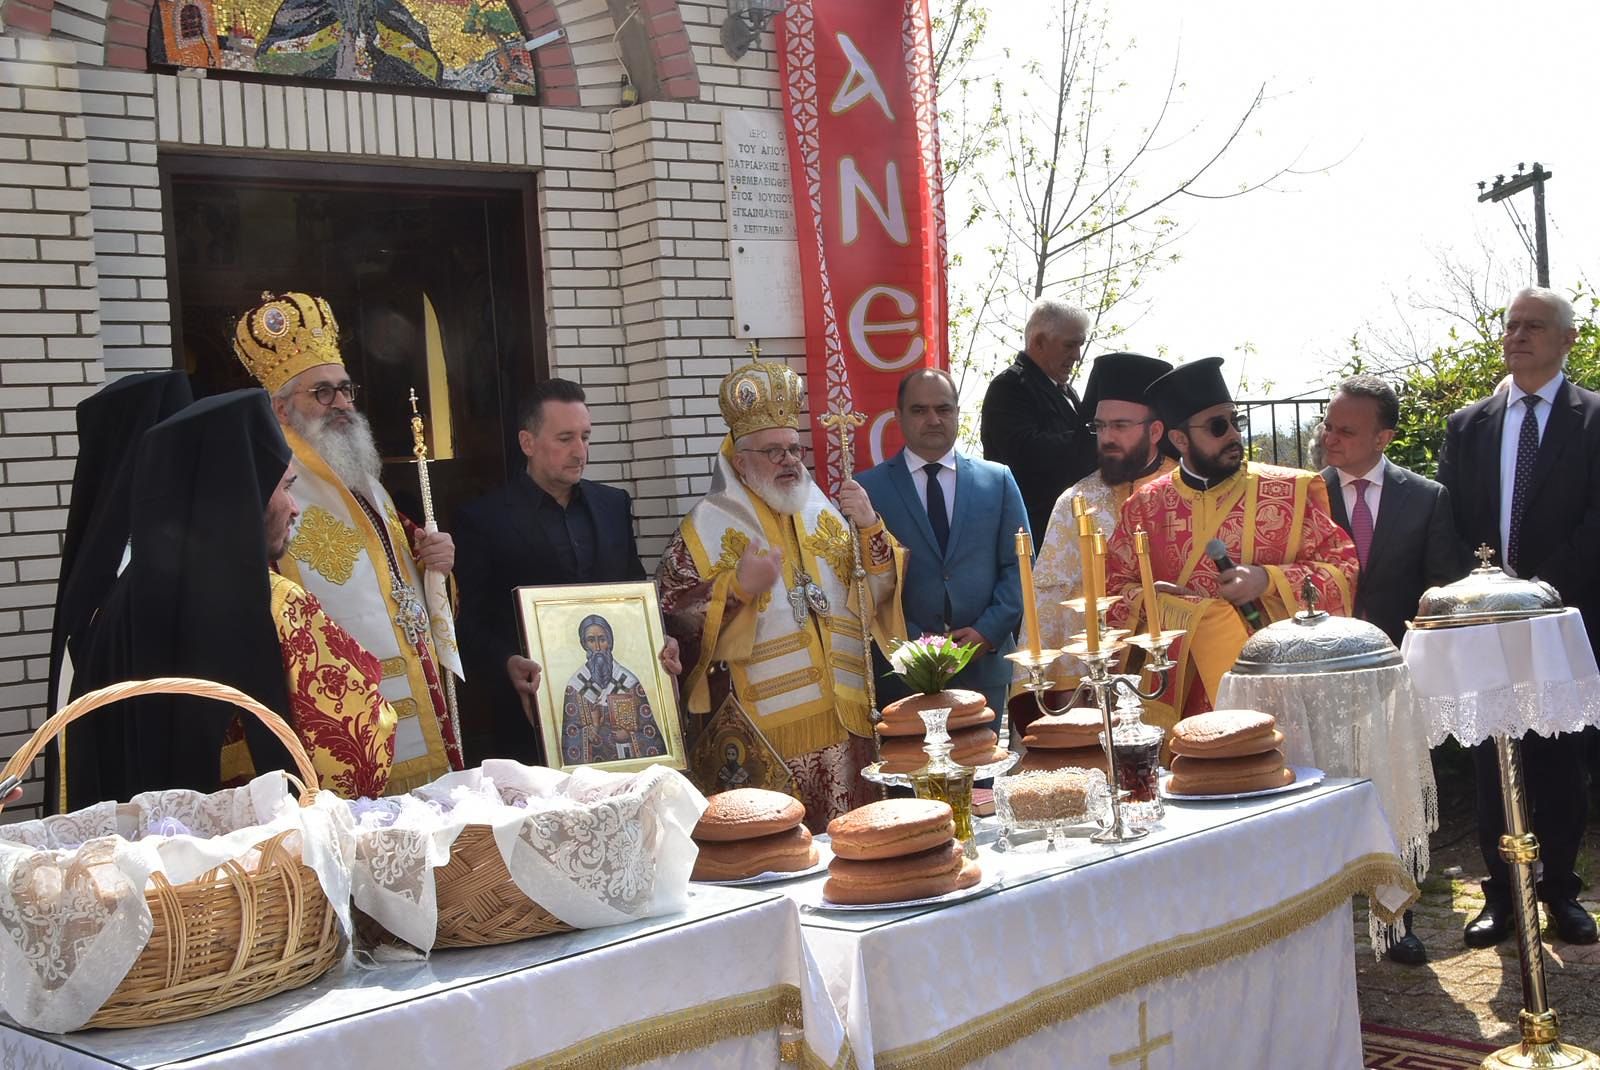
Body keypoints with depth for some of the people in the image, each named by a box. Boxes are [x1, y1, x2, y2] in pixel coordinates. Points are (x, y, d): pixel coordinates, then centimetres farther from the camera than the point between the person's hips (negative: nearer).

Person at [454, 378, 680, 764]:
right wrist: (507, 666, -23)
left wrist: (660, 644, -1)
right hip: (534, 718, -4)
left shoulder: (614, 505, 13)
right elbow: (471, 623, -6)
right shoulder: (483, 519, -2)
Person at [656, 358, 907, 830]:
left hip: (844, 718, 5)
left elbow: (875, 594, 9)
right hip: (766, 729, -5)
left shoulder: (822, 512, 13)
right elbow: (673, 615, -7)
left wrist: (869, 528, -7)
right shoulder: (709, 524, -1)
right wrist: (737, 587, -21)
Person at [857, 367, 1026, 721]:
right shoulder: (868, 488, 1)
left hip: (984, 663, 2)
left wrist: (989, 631, -6)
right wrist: (912, 640, -10)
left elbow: (1019, 564, 6)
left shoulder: (998, 480, 8)